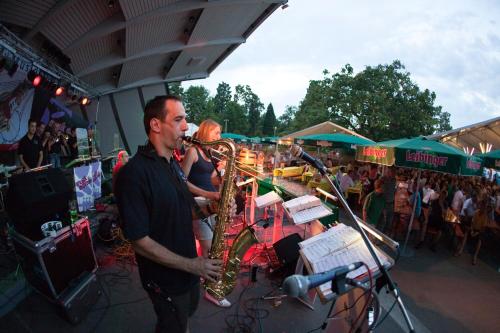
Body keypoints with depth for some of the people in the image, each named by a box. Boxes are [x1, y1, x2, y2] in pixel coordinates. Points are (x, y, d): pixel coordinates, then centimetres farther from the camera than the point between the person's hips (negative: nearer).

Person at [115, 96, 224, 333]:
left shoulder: (172, 164, 2)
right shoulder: (134, 173, -27)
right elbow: (140, 242, -26)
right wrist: (193, 265, -23)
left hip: (189, 266, 8)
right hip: (165, 277, -7)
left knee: (187, 312, 30)